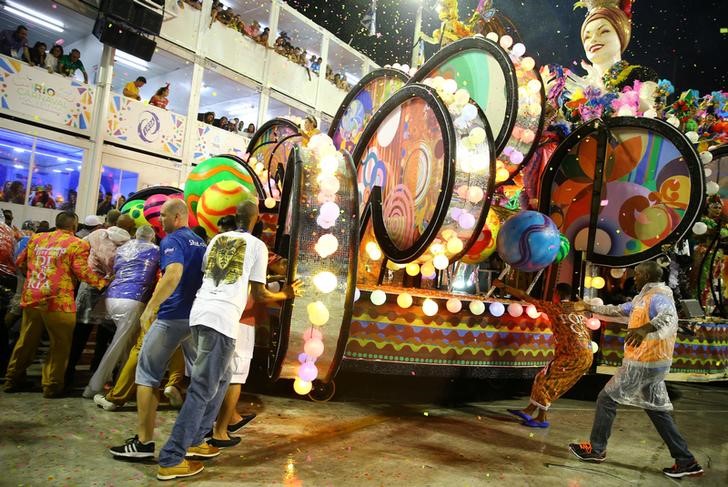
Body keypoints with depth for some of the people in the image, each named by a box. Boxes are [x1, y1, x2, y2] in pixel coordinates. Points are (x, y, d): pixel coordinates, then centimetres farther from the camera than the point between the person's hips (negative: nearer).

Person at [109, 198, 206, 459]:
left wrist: (150, 308, -29)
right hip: (197, 316, 8)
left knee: (147, 374, 1)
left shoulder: (172, 240, -10)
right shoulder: (200, 242, 15)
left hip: (173, 317, -8)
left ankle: (144, 442, 1)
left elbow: (174, 273, -29)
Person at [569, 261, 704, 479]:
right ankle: (686, 461, 17)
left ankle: (596, 449, 11)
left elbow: (669, 317, -40)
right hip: (652, 364, 10)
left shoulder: (658, 297, -17)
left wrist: (645, 328, -59)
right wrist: (589, 307, 30)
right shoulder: (643, 298, 15)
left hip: (643, 364, -10)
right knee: (658, 409, 14)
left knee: (606, 398, 1)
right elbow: (617, 310, 27)